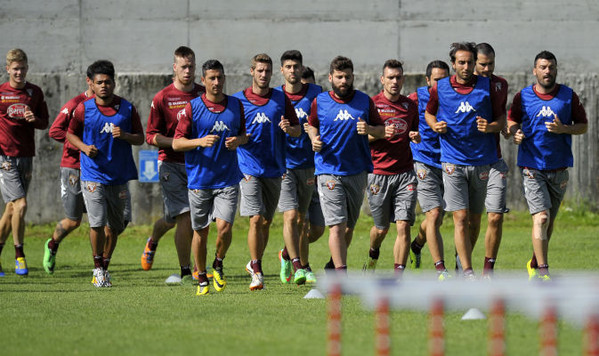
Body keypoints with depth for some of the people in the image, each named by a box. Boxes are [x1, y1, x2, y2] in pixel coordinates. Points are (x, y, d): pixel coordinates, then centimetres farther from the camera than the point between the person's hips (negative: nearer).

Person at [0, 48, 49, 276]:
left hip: (26, 157, 4)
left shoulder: (35, 93, 8)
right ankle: (19, 255, -5)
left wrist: (34, 119, -9)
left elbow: (45, 122, 14)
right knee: (20, 204, -15)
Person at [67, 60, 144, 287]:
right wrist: (84, 147, -8)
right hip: (93, 175, -2)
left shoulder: (127, 108, 1)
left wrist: (125, 136, -14)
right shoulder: (83, 109, -1)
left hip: (119, 176, 2)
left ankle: (105, 267, 26)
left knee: (115, 226, 9)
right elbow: (70, 133, 11)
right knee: (97, 222, -14)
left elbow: (140, 138, 7)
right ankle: (98, 268, 2)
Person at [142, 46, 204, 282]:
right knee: (184, 217, -11)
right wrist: (177, 142, -17)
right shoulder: (162, 98, -4)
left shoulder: (205, 95, 7)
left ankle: (152, 242, 37)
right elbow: (151, 136, -4)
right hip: (171, 164, -4)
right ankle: (185, 272, -2)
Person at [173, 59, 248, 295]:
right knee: (201, 231, 5)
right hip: (199, 180, -1)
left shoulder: (236, 105, 6)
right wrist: (201, 141, -20)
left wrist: (238, 140, -4)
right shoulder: (192, 108, -3)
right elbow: (176, 143, -4)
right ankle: (202, 279, 21)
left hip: (227, 179, 1)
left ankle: (218, 265, 15)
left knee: (224, 227, -13)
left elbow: (244, 134, 19)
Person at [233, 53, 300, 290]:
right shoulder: (239, 100, 1)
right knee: (256, 219, -13)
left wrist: (289, 128, -13)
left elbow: (297, 130, 9)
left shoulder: (281, 99, 7)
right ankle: (257, 272, -9)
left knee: (266, 222, 10)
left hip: (274, 170, 3)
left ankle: (254, 264, 27)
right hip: (249, 170, -3)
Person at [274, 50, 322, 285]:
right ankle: (298, 266, -10)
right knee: (290, 215, -14)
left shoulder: (315, 94, 2)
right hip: (282, 163, -2)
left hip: (307, 164, 2)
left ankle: (287, 254, 36)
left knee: (301, 218, 11)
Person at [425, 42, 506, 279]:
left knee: (475, 219, 10)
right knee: (461, 217, -11)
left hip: (481, 161, 2)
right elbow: (429, 113, 17)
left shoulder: (487, 87, 1)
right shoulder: (440, 88, 1)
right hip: (453, 161, -2)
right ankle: (468, 273, -12)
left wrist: (490, 127, -14)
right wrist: (435, 126, -5)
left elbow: (502, 118, 7)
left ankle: (463, 257, 33)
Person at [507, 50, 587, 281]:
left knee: (549, 221, 12)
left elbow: (583, 126, 6)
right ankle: (543, 271, -16)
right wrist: (515, 133, -8)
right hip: (531, 168, -2)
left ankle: (535, 264, 32)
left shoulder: (569, 96, 3)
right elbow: (512, 120, 14)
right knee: (541, 218, -15)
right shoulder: (522, 97, 2)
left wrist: (564, 129, -13)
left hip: (559, 168, 2)